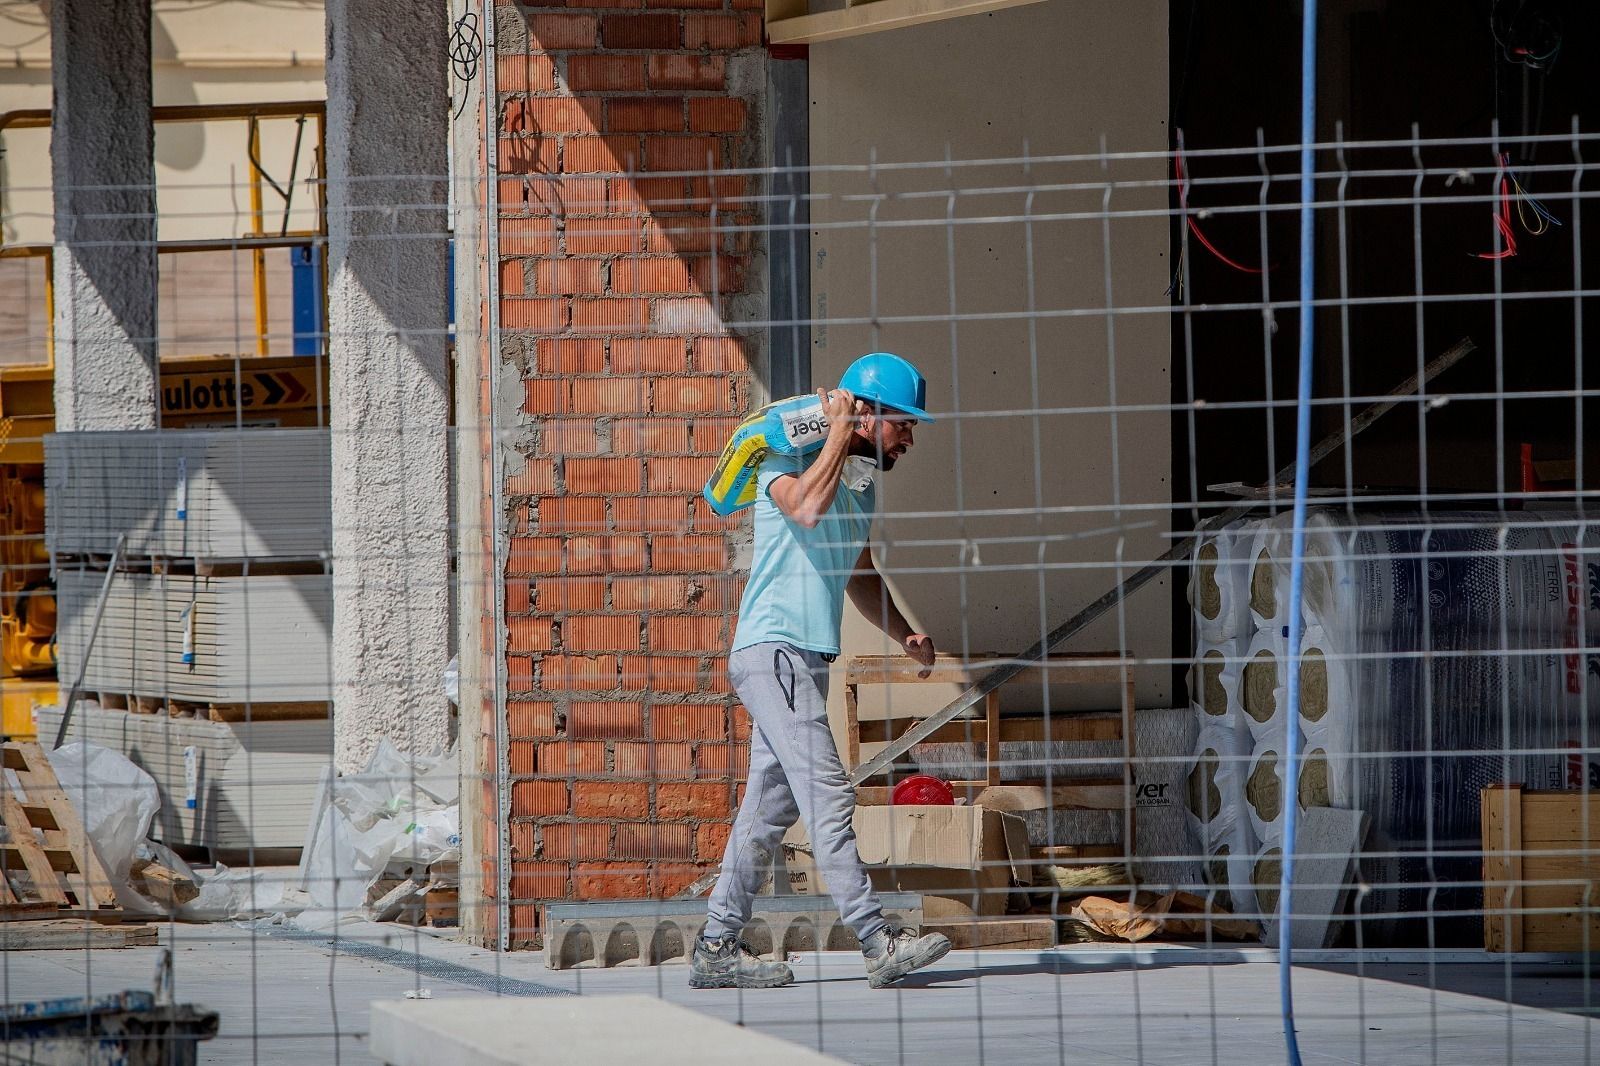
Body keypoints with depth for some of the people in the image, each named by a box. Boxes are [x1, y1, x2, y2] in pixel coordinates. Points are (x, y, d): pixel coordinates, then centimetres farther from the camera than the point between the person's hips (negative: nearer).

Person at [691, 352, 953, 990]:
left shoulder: (861, 484, 18)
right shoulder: (788, 463, -9)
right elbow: (808, 507, -32)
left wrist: (904, 634, 15)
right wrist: (839, 429, -21)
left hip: (807, 661, 10)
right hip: (772, 652, -10)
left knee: (771, 810, 10)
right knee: (828, 798, -16)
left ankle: (717, 950, 14)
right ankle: (879, 944, -23)